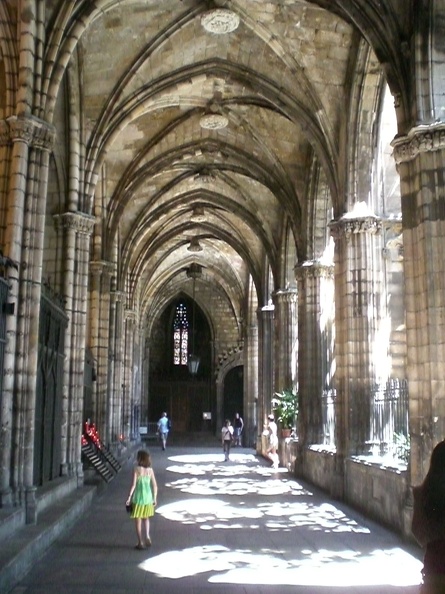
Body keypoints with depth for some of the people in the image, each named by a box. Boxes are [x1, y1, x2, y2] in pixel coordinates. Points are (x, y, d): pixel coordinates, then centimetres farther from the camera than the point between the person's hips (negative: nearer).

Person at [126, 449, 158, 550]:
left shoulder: (137, 469, -12)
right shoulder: (150, 470, -1)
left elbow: (134, 485, -16)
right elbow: (155, 486, 1)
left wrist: (129, 497, -10)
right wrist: (155, 498, 11)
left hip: (138, 497, -4)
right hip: (148, 497, 4)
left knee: (138, 520, 10)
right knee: (146, 518, 24)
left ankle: (140, 542, 14)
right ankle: (147, 537, 10)